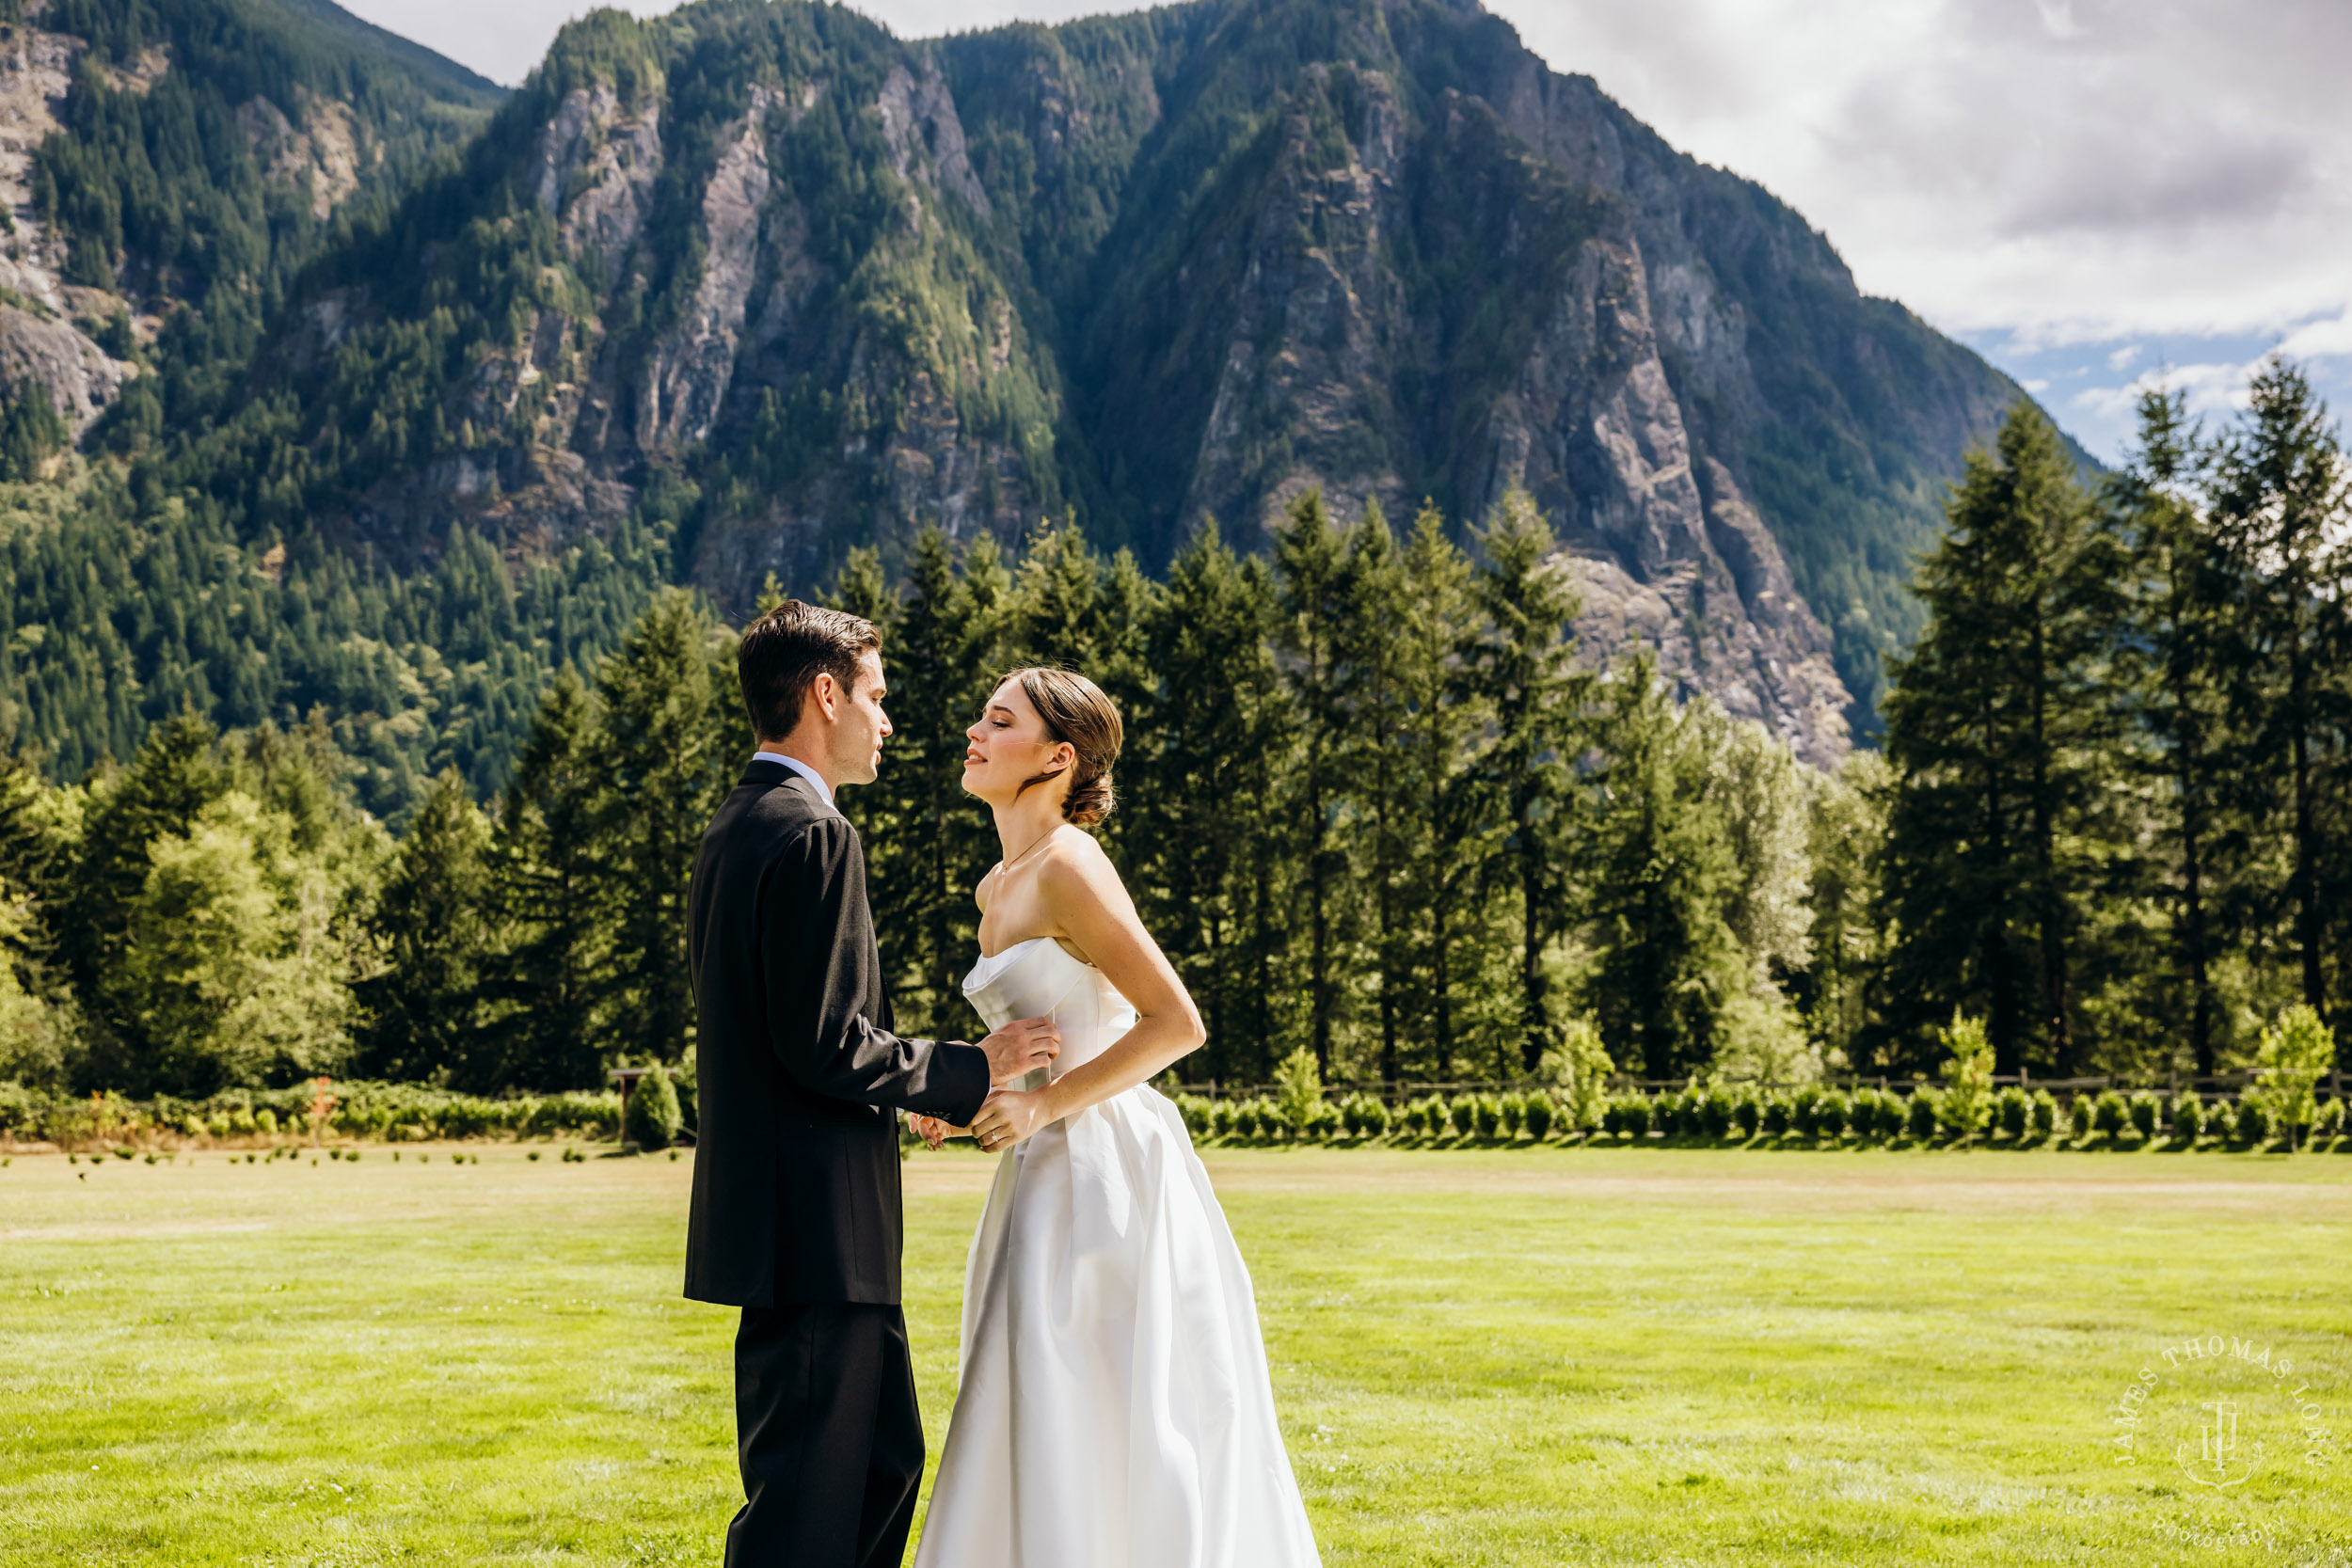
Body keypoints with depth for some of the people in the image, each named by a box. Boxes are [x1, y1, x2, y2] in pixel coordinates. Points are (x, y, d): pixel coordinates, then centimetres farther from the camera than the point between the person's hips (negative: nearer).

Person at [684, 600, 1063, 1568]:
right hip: (817, 1227, -10)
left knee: (885, 1460, 19)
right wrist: (969, 1071, -10)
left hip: (777, 1212, 10)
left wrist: (905, 1081, 18)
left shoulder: (732, 831, 15)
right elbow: (823, 1044, -21)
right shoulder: (814, 836, -16)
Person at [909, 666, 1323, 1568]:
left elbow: (1176, 1024, -19)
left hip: (1106, 1175, -9)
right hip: (1052, 1178, 9)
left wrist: (1044, 1106, -18)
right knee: (1038, 1448, 14)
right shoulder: (1002, 885, 14)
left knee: (1098, 1447, -2)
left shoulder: (1068, 868, -14)